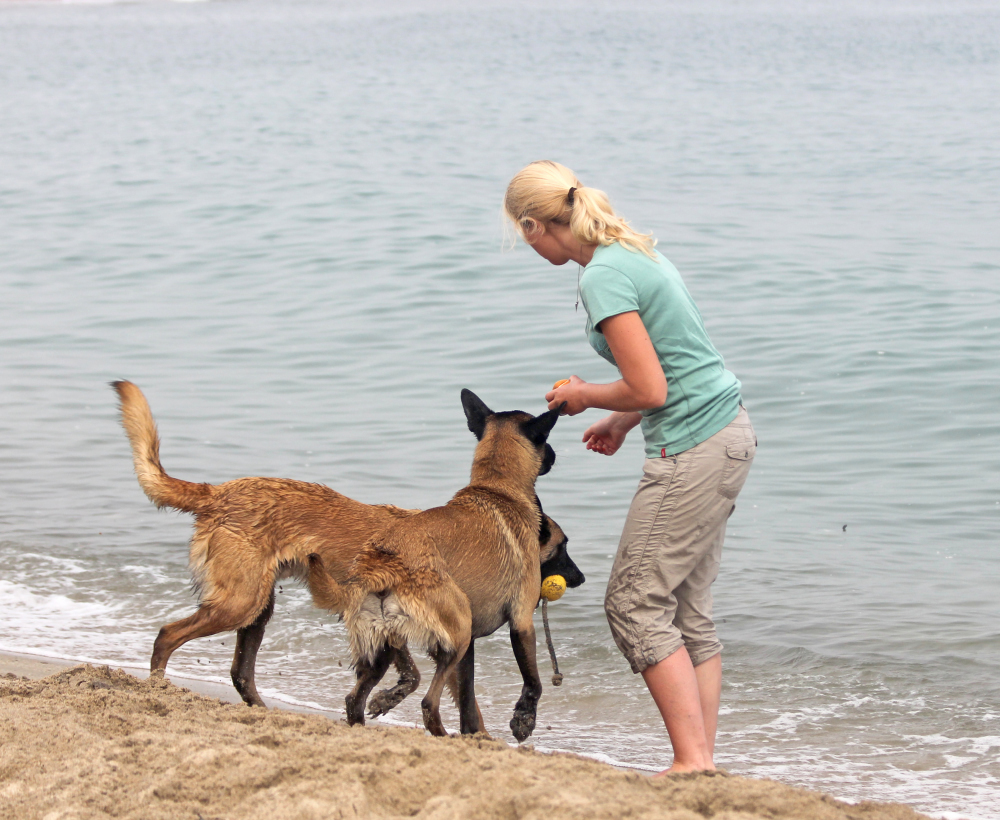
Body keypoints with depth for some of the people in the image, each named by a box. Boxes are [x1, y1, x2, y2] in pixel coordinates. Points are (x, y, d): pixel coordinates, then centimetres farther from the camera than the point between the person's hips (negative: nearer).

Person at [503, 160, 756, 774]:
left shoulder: (603, 277, -16)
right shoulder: (635, 249, 13)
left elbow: (650, 389, -19)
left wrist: (584, 396, -2)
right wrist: (623, 421, 22)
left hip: (693, 449, -10)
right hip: (730, 433, 10)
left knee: (636, 604, -3)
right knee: (688, 608, 12)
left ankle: (692, 762, -5)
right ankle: (704, 760, 14)